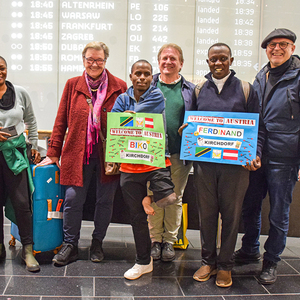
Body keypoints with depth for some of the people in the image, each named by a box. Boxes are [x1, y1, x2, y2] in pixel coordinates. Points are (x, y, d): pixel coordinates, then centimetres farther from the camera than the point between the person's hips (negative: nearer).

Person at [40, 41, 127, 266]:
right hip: (78, 153, 1)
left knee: (105, 200, 9)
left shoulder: (119, 87, 2)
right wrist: (53, 153, 5)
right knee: (73, 199, 0)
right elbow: (61, 121, 7)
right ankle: (70, 245, 18)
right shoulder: (73, 85, 6)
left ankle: (97, 243, 28)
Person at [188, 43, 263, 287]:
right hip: (204, 163, 2)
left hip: (235, 164, -2)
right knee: (206, 213, 9)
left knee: (231, 214, 7)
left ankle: (225, 265, 22)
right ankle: (208, 261, 25)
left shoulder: (245, 89, 4)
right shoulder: (198, 91, 10)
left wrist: (255, 154, -12)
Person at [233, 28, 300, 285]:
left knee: (278, 214, 7)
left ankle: (271, 262, 25)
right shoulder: (261, 78, 11)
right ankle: (250, 250, 36)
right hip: (256, 155, 5)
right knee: (250, 206, 16)